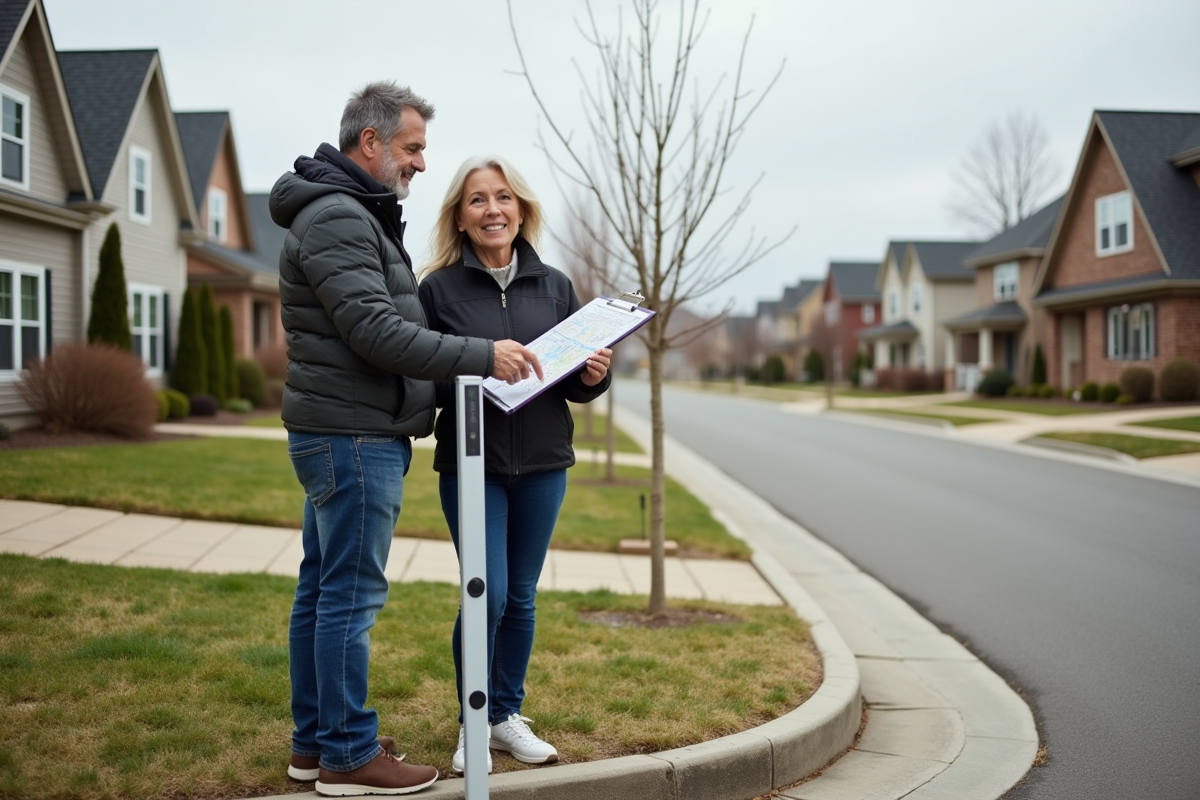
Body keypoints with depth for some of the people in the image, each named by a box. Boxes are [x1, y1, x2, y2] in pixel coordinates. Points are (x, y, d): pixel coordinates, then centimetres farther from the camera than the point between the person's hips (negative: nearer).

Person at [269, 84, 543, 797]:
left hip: (340, 434, 11)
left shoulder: (356, 216, 21)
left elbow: (386, 324, 21)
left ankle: (315, 740, 23)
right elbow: (376, 330, -24)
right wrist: (482, 355, -25)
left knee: (322, 591, 14)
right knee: (351, 595, -5)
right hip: (354, 437, -11)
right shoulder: (337, 218, -14)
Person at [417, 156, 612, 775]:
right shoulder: (438, 289, -4)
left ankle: (507, 716, 27)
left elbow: (575, 380, 11)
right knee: (487, 595, -7)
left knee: (521, 596, 12)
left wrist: (592, 377, -11)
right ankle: (471, 724, 14)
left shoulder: (554, 286, 6)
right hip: (470, 464, -3)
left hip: (542, 464, 3)